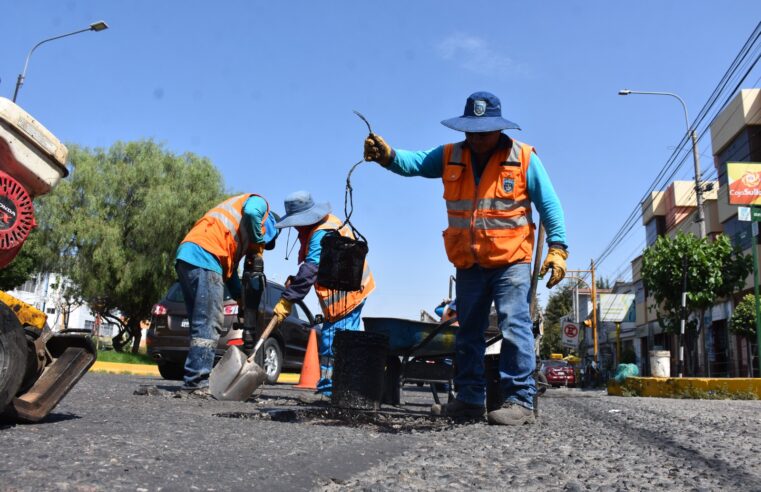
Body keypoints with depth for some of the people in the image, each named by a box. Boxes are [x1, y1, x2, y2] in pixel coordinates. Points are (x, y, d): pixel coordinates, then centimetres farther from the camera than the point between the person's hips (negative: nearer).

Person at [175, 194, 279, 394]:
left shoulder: (240, 237, 36)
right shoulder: (260, 204, 14)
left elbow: (230, 267, 27)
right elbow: (251, 212, -12)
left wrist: (243, 300, 20)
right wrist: (258, 249, 0)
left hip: (186, 257, 9)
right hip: (203, 256, -9)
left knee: (201, 324, 11)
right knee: (208, 324, -10)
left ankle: (194, 380, 10)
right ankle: (197, 382, -13)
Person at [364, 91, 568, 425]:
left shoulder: (523, 158, -4)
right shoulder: (450, 157, 3)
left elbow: (549, 205, -2)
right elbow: (414, 163, -11)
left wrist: (557, 247, -10)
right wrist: (387, 156, -31)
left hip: (511, 262, -4)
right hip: (468, 265, 4)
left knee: (514, 327, -10)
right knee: (468, 332, 10)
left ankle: (520, 400, -4)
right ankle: (469, 398, 21)